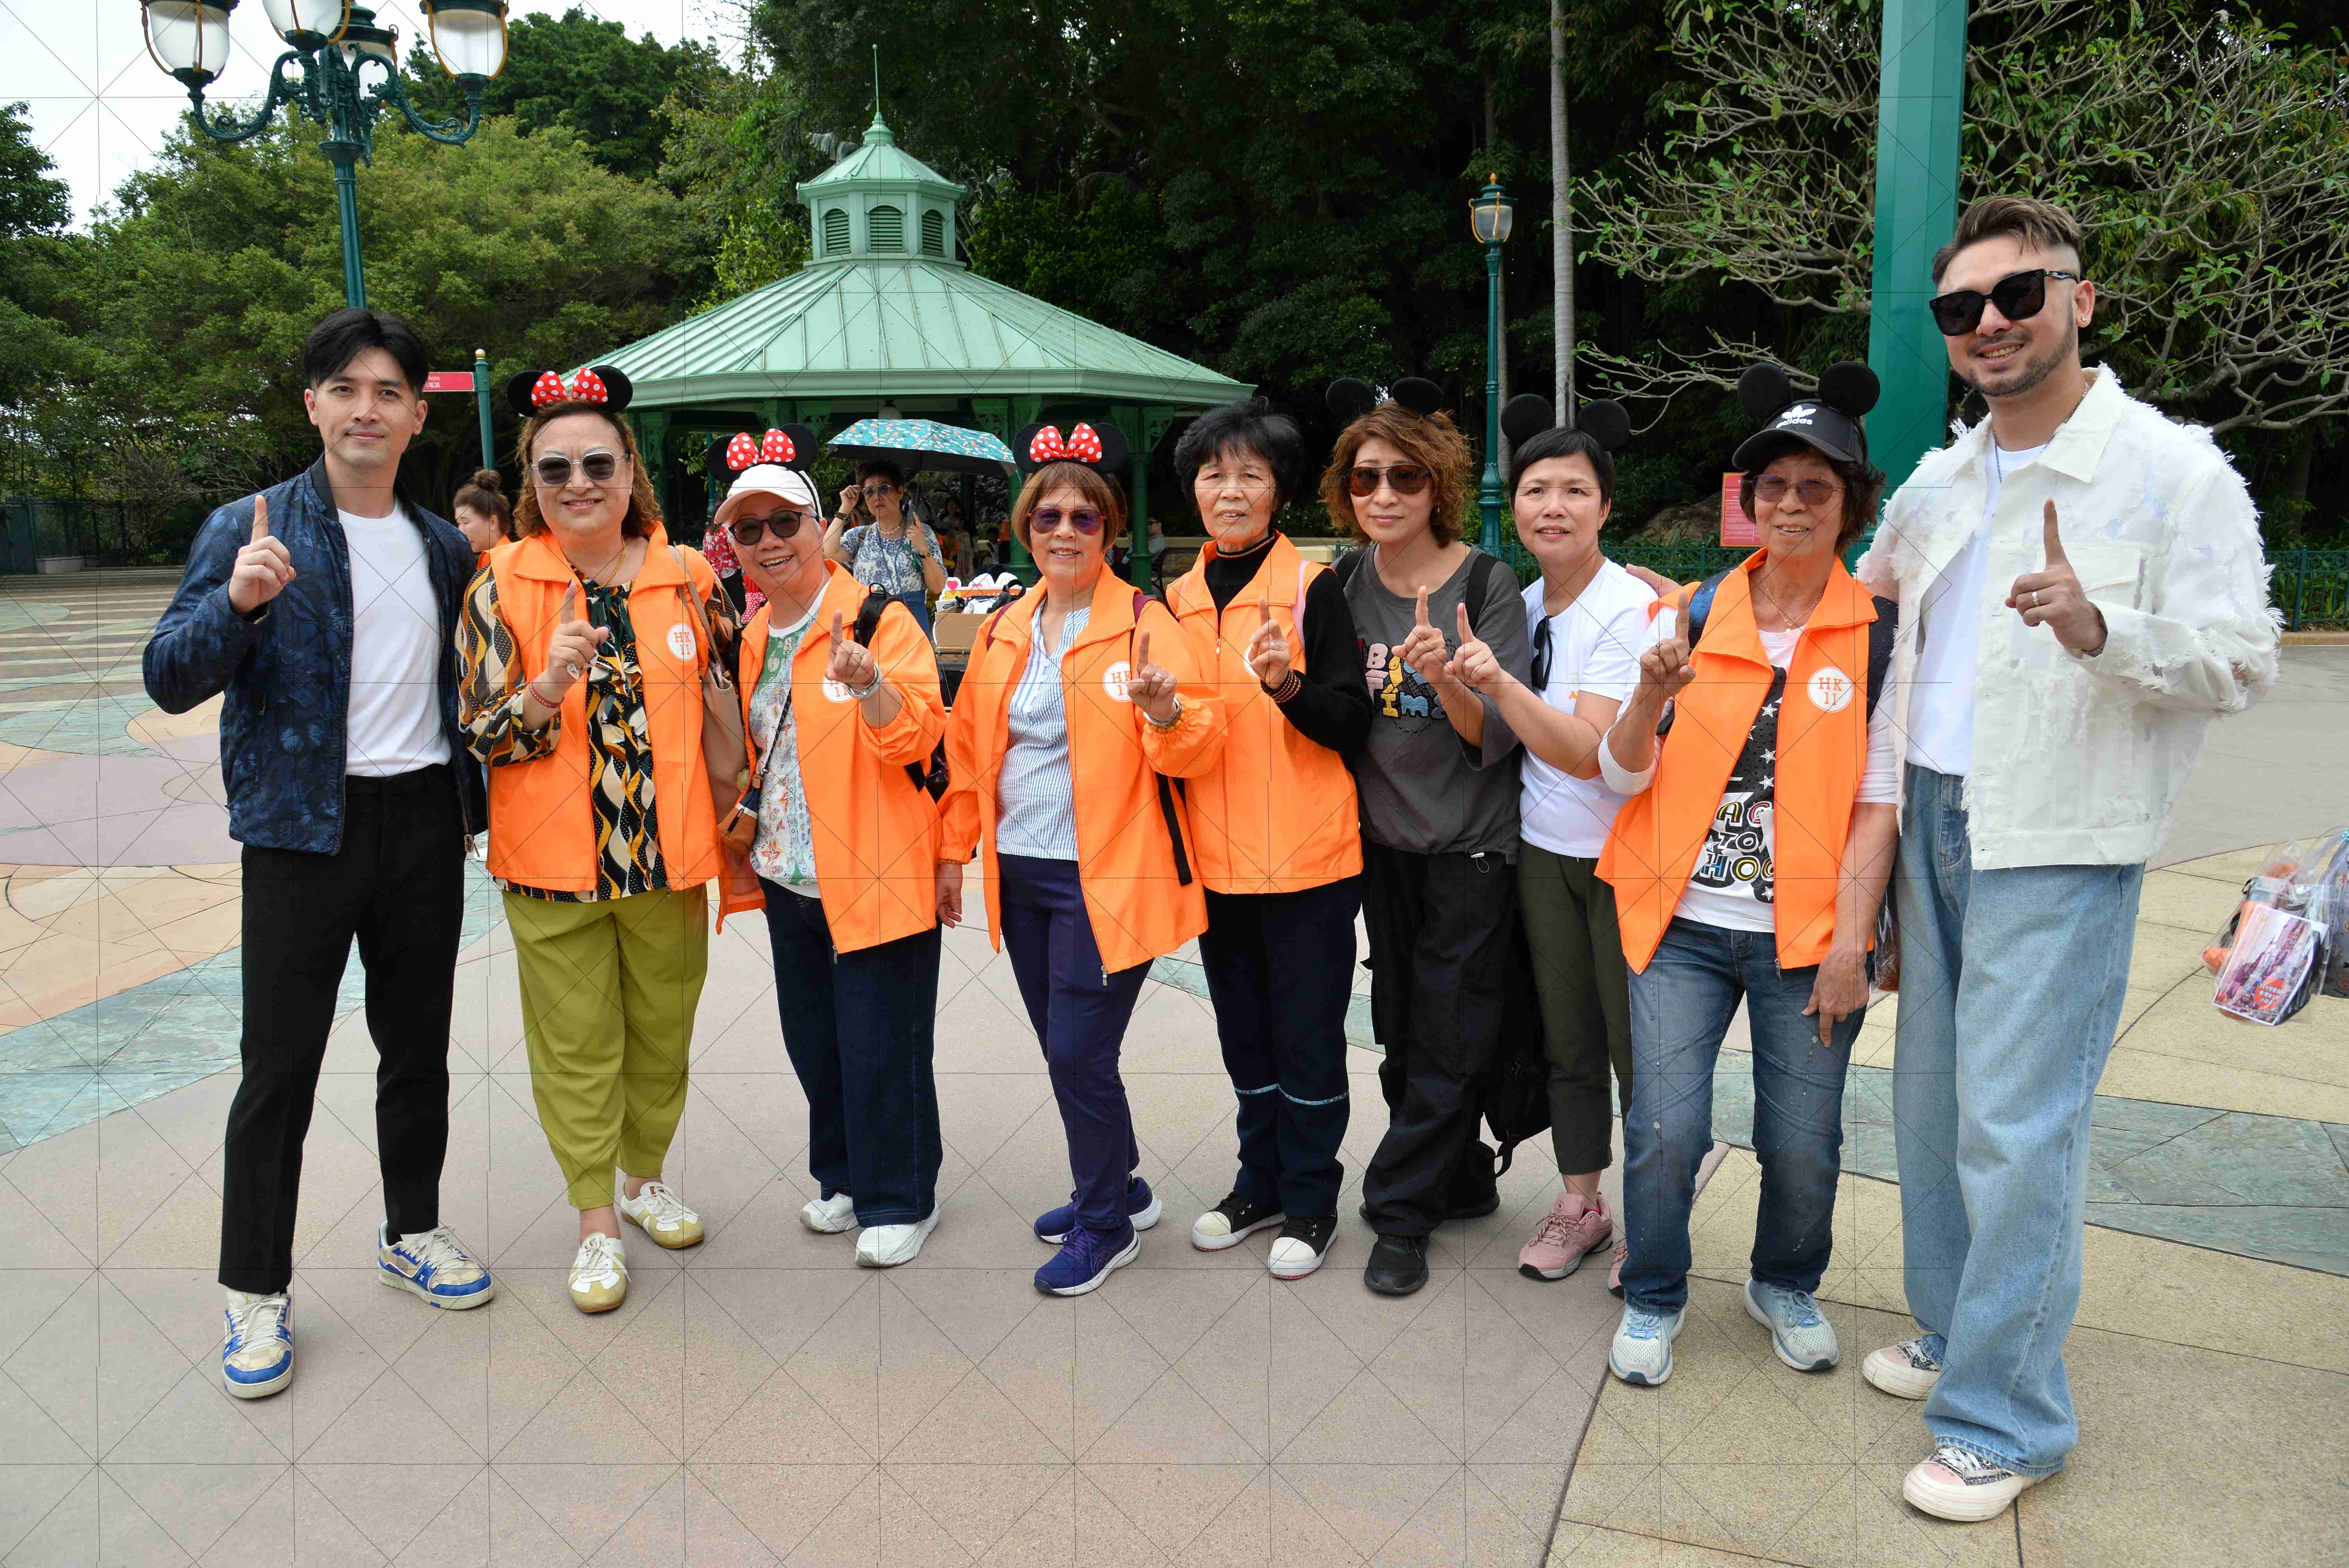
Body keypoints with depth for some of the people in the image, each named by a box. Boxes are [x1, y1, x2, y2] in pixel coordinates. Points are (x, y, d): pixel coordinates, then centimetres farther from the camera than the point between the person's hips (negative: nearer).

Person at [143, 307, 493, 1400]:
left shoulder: (447, 546, 9)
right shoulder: (248, 531, -4)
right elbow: (170, 681, -10)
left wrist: (475, 792, 10)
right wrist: (238, 604, -29)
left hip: (426, 822, 4)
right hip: (304, 828, -4)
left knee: (419, 1046, 14)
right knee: (279, 1065, 2)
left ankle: (412, 1233, 32)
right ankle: (255, 1291, 17)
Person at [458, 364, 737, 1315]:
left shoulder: (686, 576, 0)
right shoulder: (502, 586, -5)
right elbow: (481, 735, -7)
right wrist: (550, 682, -26)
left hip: (669, 853, 2)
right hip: (553, 862, -2)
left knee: (663, 1031, 16)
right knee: (577, 1048, 8)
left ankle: (644, 1178, 39)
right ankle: (597, 1224, 25)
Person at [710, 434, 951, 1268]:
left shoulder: (877, 617, -10)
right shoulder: (753, 637, 11)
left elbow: (915, 737, -20)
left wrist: (866, 680, -35)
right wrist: (748, 812, 12)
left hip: (875, 874, -7)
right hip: (790, 874, 7)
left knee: (880, 1044, -1)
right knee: (813, 1038, 16)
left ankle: (898, 1199, 16)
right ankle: (844, 1177, 34)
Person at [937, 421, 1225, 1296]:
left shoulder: (1143, 623, -6)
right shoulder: (1003, 630, 10)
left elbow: (1200, 747, -13)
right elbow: (969, 745, 17)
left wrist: (1166, 713, -33)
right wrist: (955, 851, 15)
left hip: (1107, 877, -6)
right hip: (1021, 871, 6)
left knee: (1079, 1052, -4)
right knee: (1065, 1051, 14)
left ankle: (1106, 1224, 16)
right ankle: (1121, 1188, 34)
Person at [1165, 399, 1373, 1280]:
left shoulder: (1312, 587, -7)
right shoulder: (1179, 599, 9)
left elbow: (1351, 722, -12)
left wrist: (1287, 684, -27)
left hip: (1306, 858, -5)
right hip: (1217, 858, 5)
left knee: (1307, 1037, 5)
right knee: (1244, 1034, 17)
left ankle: (1309, 1203, 21)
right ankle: (1261, 1185, 33)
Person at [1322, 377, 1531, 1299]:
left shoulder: (1486, 584, -10)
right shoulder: (1343, 586, 3)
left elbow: (1498, 736, -14)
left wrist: (1445, 677, -33)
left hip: (1470, 846, -5)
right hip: (1384, 842, 5)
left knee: (1446, 1035, 1)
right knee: (1402, 1032, 13)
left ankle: (1401, 1212, 15)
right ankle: (1461, 1182, 31)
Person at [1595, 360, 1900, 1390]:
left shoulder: (1879, 637, 1)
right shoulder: (1692, 615, 4)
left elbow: (1879, 801, -1)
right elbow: (1623, 775, 4)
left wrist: (1850, 939, -7)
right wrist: (1650, 697, -16)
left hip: (1806, 932, 0)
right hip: (1685, 921, 1)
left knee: (1804, 1142, 6)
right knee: (1666, 1130, -3)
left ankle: (1785, 1288, 36)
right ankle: (1653, 1299, 23)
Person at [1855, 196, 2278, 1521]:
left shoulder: (2172, 471, -9)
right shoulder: (1940, 483, 11)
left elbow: (2242, 659, -14)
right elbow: (1867, 593, 28)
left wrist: (2100, 629, -33)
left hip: (2060, 845, -7)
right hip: (1936, 819, 7)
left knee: (2015, 1124, -6)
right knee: (1931, 1101, 15)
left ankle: (2006, 1419, 8)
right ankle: (1955, 1337, 32)